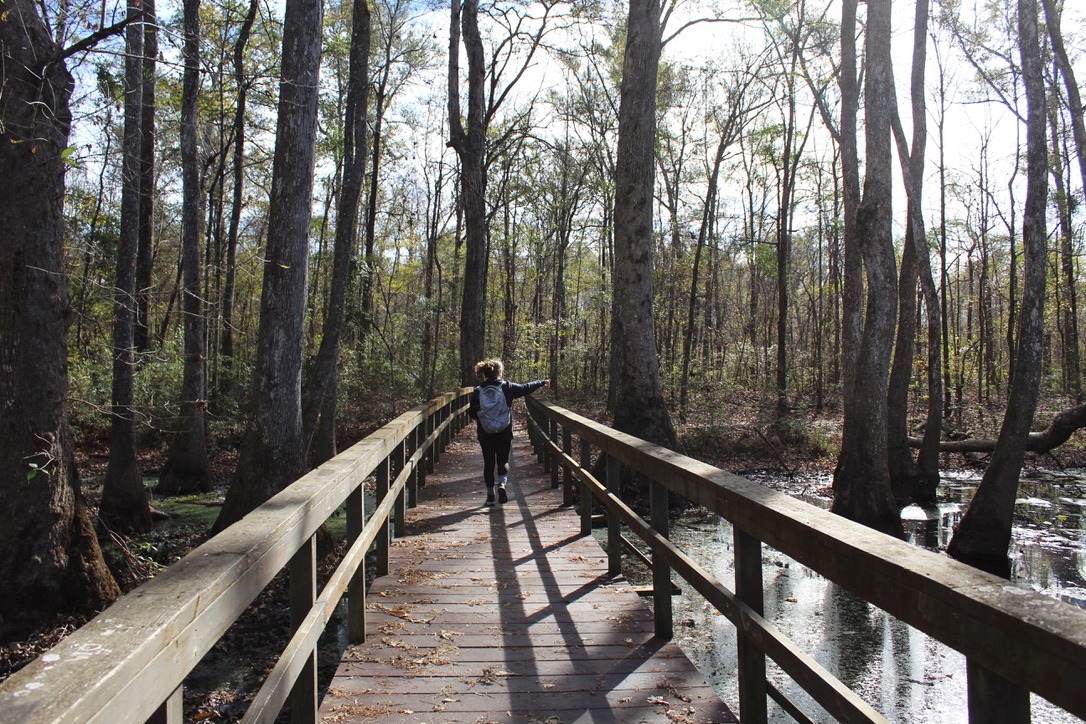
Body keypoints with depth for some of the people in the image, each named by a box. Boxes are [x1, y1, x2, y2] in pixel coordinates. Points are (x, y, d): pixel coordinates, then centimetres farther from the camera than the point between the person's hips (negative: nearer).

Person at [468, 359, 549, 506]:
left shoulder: (477, 391, -6)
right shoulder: (507, 387, -8)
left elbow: (472, 413, -1)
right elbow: (526, 388, 6)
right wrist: (542, 382, 21)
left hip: (485, 434, 1)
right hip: (504, 433, -1)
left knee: (488, 462, 12)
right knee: (503, 460, 13)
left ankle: (490, 495, 14)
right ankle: (502, 484, -12)